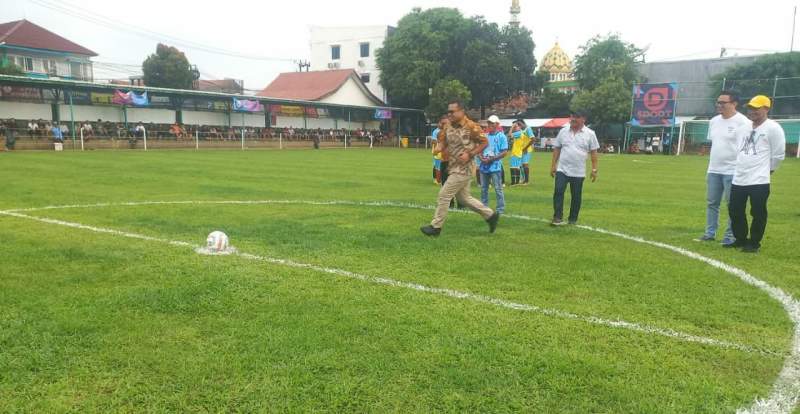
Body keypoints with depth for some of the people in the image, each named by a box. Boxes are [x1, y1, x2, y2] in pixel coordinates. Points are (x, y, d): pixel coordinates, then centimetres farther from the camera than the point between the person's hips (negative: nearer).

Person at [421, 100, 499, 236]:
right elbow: (443, 142, 14)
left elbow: (485, 142, -9)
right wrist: (440, 147, -10)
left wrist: (470, 154, -18)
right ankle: (490, 215, 29)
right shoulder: (449, 128, 8)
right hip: (454, 168, 9)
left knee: (444, 195, -7)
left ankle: (436, 227, 4)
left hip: (463, 169, -9)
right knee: (464, 198, 17)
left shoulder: (471, 127, -14)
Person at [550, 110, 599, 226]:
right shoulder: (563, 131, 3)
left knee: (576, 196, 6)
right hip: (562, 169, 1)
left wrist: (594, 170, -3)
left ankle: (573, 220, 19)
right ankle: (557, 218, -9)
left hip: (578, 172, -1)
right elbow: (556, 149, 8)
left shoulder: (590, 134, -2)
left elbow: (594, 152, 0)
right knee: (558, 191, -13)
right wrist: (553, 165, 5)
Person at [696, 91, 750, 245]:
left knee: (732, 205, 0)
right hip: (713, 170, 7)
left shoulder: (742, 122, -11)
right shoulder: (714, 121, 11)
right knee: (711, 203, 10)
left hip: (733, 171, -7)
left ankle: (730, 235, 8)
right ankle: (710, 233, 19)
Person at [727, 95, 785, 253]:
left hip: (759, 180, -7)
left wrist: (768, 169, 3)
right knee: (734, 211, 12)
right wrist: (742, 167, 17)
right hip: (738, 179, 7)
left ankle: (754, 243, 13)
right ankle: (741, 239, 28)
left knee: (758, 213, 0)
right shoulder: (744, 128, 12)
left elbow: (779, 154, -6)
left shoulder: (773, 128, -9)